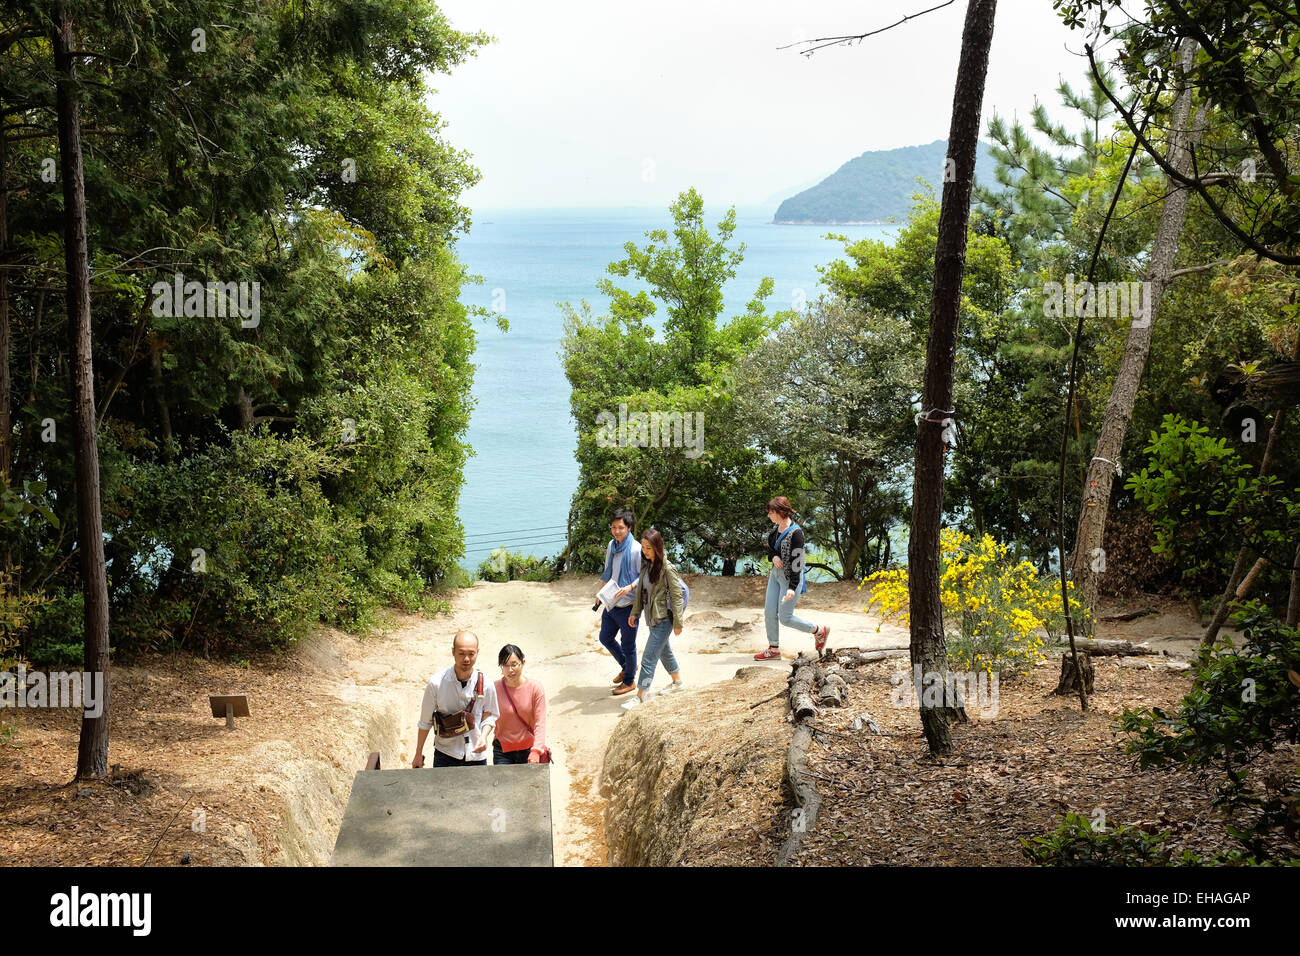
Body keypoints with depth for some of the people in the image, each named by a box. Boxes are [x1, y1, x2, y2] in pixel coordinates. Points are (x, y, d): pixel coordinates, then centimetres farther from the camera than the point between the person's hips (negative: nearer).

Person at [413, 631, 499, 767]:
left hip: (476, 755, 2)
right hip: (445, 756, -1)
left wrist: (484, 737, -12)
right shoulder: (436, 683, -11)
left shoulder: (486, 684, -7)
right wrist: (418, 754, 7)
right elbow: (425, 721, 0)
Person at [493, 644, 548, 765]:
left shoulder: (535, 689, -7)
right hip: (503, 751, 0)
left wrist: (536, 752, -22)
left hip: (529, 749, 0)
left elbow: (540, 724, -11)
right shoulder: (494, 689, -4)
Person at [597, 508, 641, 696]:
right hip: (611, 603, 8)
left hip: (628, 605, -7)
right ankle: (627, 666, 41)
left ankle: (629, 681, 25)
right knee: (605, 638, 19)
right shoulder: (611, 546, 4)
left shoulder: (636, 550, -18)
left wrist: (629, 587, -28)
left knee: (628, 644, 6)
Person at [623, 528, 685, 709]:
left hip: (663, 618, -8)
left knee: (649, 657, -8)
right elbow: (641, 590, 15)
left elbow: (677, 597, -16)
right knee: (664, 651, 23)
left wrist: (678, 623, -14)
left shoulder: (667, 569, -19)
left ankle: (640, 696, -3)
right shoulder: (646, 565, 5)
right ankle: (677, 681, 41)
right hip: (652, 617, 8)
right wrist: (634, 612, 12)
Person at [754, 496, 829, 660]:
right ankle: (774, 648, 17)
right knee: (770, 611, 5)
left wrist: (792, 587, -27)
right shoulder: (777, 528, 5)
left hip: (791, 577, -8)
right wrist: (774, 557, -8)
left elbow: (796, 561, -23)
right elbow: (769, 548, 17)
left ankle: (820, 631, 16)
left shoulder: (795, 533, -21)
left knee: (785, 618, -4)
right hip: (776, 573, 8)